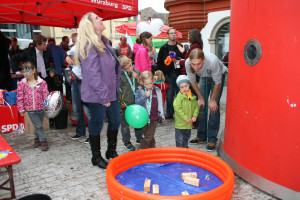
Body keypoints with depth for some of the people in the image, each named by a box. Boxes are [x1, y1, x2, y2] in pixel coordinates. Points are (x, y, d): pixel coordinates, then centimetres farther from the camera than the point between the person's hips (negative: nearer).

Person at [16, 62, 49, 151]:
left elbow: (46, 95, 0)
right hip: (30, 110, -1)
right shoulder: (21, 84, 0)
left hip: (40, 108, 1)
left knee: (38, 125, 14)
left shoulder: (42, 82, -2)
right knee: (38, 126, -4)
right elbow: (19, 97, 3)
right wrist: (21, 109, 0)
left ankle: (37, 139, 34)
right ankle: (43, 141, 5)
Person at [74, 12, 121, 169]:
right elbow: (93, 76, -23)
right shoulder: (89, 47, -18)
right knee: (97, 125, 6)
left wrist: (116, 87, 15)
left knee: (115, 121, 16)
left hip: (111, 91, 9)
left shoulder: (104, 42, 11)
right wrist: (104, 97, -21)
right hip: (97, 96, -9)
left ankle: (111, 152, 36)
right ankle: (96, 158, 25)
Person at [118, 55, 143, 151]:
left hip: (136, 102, 4)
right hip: (125, 104, -4)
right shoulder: (119, 76, -15)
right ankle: (127, 142, 28)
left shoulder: (136, 72, 0)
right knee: (125, 123, 9)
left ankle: (139, 138, 39)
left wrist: (137, 78, -13)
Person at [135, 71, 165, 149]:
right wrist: (145, 96, -22)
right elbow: (137, 102, -13)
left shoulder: (157, 91, -3)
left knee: (149, 137, -4)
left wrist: (162, 115, 8)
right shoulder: (139, 91, -4)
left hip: (154, 118, -1)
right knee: (147, 136, 13)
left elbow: (160, 104, 5)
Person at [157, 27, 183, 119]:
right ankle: (170, 113, 15)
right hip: (168, 74, 0)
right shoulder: (163, 48, 7)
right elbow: (159, 62, 5)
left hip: (178, 74, 1)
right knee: (169, 94, 4)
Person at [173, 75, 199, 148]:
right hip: (180, 123, -6)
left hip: (189, 124, 6)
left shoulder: (192, 97, 4)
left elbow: (196, 106, 9)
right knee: (179, 139, 5)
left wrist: (194, 116, -7)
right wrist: (185, 118, -20)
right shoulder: (179, 97, -15)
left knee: (186, 138, 22)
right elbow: (177, 108, -20)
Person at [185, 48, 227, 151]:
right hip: (204, 77, 4)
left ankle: (212, 139, -4)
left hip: (218, 75, -3)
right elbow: (193, 81, -10)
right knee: (201, 105, 0)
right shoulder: (187, 63, -30)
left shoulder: (212, 61, -42)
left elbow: (218, 83, -25)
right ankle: (201, 136, 14)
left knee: (214, 107, -13)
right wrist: (200, 97, -6)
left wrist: (212, 100, -16)